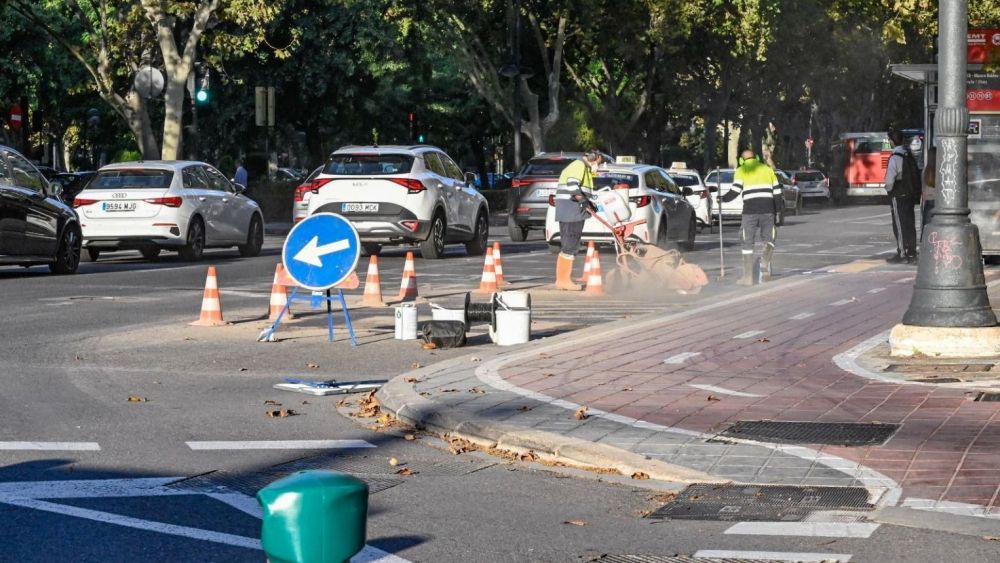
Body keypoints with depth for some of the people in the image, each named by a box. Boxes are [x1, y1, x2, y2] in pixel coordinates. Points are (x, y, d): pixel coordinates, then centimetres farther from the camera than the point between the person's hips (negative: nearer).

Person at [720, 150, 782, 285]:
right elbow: (777, 192, 14)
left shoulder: (741, 171, 8)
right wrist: (777, 211, 19)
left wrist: (723, 198, 12)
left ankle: (748, 277, 4)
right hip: (768, 210, 2)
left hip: (750, 210, -2)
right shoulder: (768, 169, 18)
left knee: (748, 243, 6)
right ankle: (765, 261, -20)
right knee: (769, 240, 12)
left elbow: (735, 191, -4)